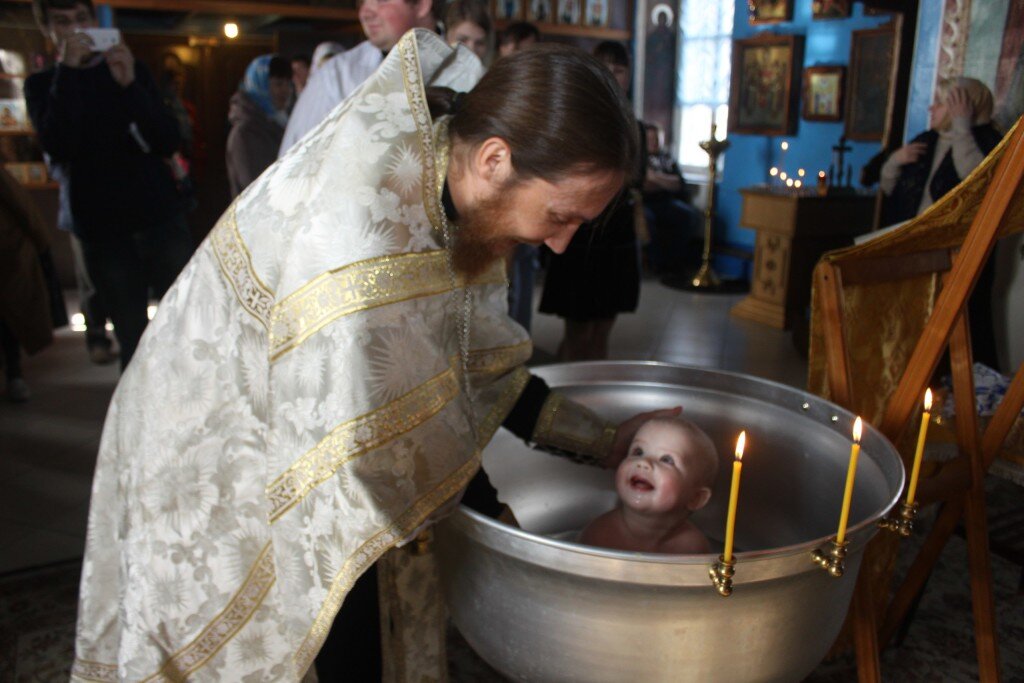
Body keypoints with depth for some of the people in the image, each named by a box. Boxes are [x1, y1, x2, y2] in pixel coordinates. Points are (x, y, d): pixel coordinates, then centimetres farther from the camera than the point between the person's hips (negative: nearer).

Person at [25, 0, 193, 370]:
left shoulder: (133, 71, 9)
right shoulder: (41, 85, 9)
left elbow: (169, 143, -3)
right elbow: (57, 148, -11)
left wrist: (130, 85, -17)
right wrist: (67, 70, -13)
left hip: (160, 218, 0)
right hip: (101, 230, 0)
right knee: (132, 338, 2)